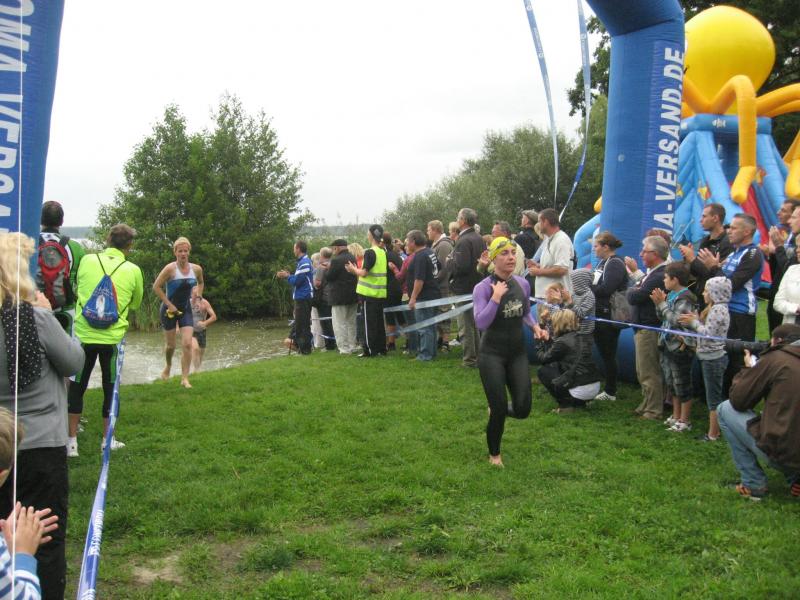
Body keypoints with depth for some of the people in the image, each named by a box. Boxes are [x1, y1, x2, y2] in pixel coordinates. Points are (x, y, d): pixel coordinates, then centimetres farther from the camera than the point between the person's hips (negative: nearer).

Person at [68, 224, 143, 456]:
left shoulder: (87, 261, -1)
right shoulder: (133, 270, -3)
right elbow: (135, 303, 12)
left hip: (83, 334, 1)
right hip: (113, 337, -1)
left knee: (77, 386, 11)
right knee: (110, 387, 13)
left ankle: (71, 441, 14)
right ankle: (107, 440, 20)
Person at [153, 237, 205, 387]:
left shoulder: (196, 269, -4)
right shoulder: (170, 268, -18)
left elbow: (200, 283, 18)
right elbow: (156, 287, -16)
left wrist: (198, 295, 3)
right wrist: (169, 305, -17)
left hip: (185, 310, 3)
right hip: (169, 309, -3)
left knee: (187, 344, -11)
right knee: (170, 345, 8)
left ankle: (184, 378, -4)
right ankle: (168, 366, 41)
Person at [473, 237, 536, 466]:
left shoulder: (523, 284, 2)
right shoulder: (483, 288, -13)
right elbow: (481, 323, -23)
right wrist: (496, 297, -26)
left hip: (517, 353, 5)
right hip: (492, 354, -4)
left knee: (522, 409, -5)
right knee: (499, 410, -5)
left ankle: (497, 409, 32)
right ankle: (494, 454, 22)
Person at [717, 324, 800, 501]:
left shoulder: (774, 359, -9)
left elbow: (737, 400, -4)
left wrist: (749, 368, 13)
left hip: (780, 454, -8)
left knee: (725, 409, 7)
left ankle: (753, 484, 8)